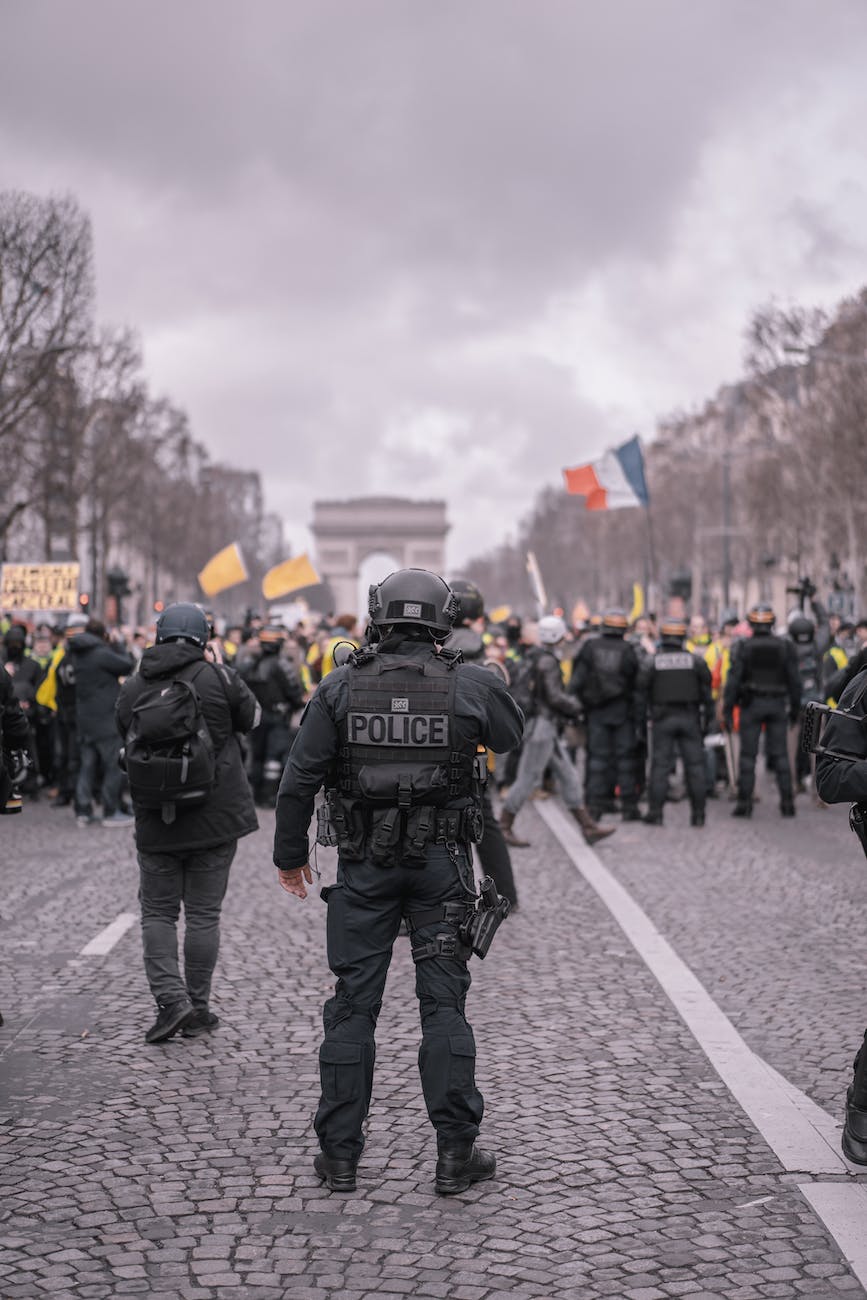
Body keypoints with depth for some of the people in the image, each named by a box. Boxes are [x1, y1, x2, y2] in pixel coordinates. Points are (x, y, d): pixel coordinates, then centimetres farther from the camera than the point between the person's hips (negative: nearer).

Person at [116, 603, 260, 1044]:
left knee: (157, 912, 11)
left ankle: (170, 998, -4)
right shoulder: (217, 677, -9)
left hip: (156, 822, 1)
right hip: (216, 819, -1)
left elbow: (129, 744, 10)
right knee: (203, 913, 7)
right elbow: (251, 717, 6)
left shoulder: (131, 689, 0)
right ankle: (198, 1008, 12)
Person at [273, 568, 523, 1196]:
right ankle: (456, 1154, 9)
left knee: (353, 1003, 8)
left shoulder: (341, 687, -4)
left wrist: (290, 854, 8)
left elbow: (300, 778, -4)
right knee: (444, 1003, 6)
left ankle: (340, 1154, 14)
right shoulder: (471, 684, -5)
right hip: (442, 863, 0)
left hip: (365, 864, 0)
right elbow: (512, 736, 15)